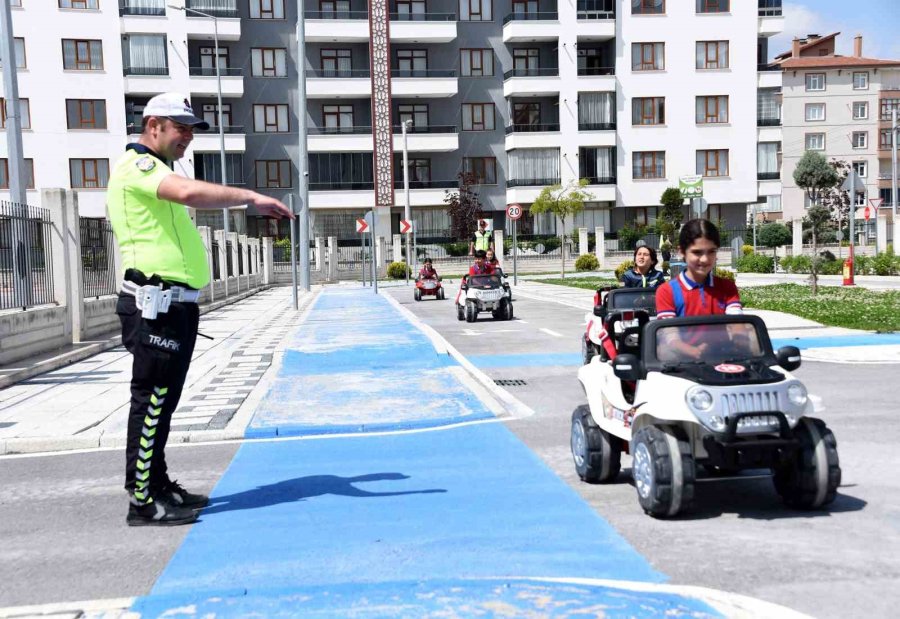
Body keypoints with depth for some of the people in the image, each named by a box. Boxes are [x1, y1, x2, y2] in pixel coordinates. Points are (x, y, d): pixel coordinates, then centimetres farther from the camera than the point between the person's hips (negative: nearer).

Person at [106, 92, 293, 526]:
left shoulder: (152, 170, 24)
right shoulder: (137, 164, -9)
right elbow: (190, 192, -29)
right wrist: (251, 197, -25)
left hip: (173, 302, 10)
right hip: (157, 302, -10)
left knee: (161, 400, 15)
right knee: (151, 399, -7)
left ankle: (158, 485, 25)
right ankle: (142, 502, 0)